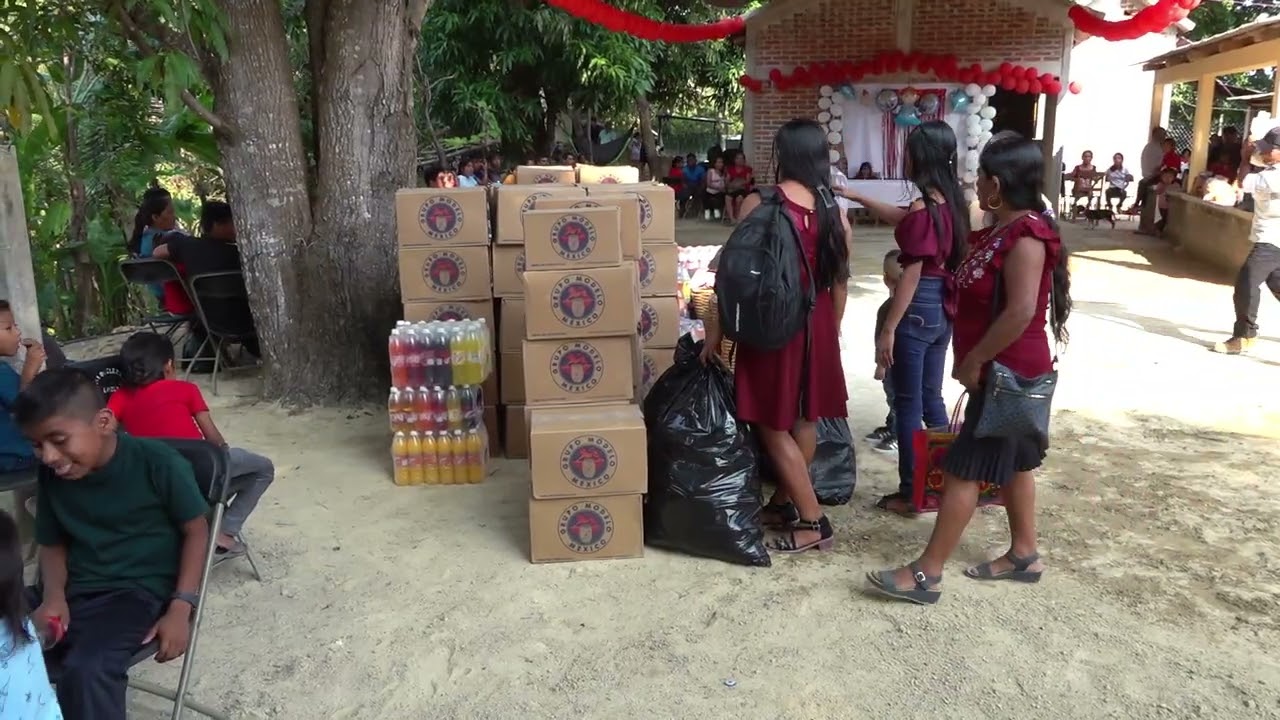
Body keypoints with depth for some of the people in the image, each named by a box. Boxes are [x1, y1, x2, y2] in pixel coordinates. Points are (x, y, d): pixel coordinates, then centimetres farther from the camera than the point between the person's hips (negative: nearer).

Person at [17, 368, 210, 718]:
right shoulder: (53, 477, 0)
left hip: (139, 590, -6)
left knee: (86, 671, -31)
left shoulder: (159, 463, -16)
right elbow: (53, 544, 14)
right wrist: (53, 596, -6)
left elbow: (195, 531, -6)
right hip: (73, 590, 6)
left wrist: (180, 608, -13)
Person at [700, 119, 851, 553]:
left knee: (772, 425, 3)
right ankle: (783, 504, 31)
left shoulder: (759, 204, -11)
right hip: (817, 325, 6)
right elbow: (840, 283, 7)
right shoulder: (834, 212, 2)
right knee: (804, 420, 16)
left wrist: (717, 331, -1)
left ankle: (813, 522, 5)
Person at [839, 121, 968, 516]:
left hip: (918, 308, -9)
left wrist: (888, 329, -16)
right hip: (944, 309, 9)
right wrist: (857, 197, 28)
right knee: (932, 398, 18)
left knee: (908, 404, 2)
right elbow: (902, 218, 25)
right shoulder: (950, 201, 7)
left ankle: (910, 494, 11)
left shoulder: (923, 208, -19)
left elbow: (912, 275, -20)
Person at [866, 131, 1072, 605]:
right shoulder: (1001, 230, 9)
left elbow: (1020, 313, -27)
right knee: (1013, 463, 17)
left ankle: (926, 574, 0)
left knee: (963, 470, -6)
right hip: (1004, 372, 10)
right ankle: (1024, 555, 31)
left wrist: (973, 361, -21)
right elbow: (983, 300, 16)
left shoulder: (1026, 236, -21)